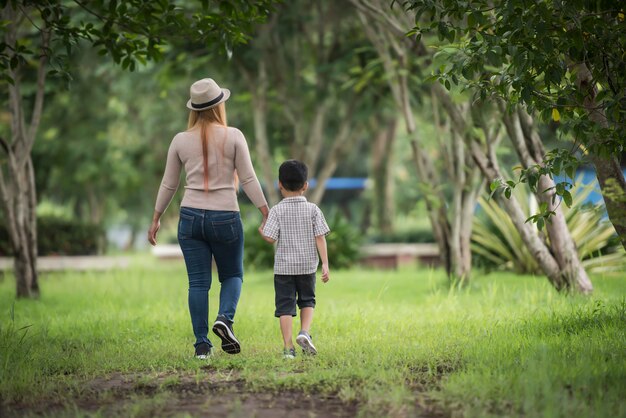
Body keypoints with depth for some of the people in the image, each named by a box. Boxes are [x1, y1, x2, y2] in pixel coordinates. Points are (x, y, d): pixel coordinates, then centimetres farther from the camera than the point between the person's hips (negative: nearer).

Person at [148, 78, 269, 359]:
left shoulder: (181, 140, 3)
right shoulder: (233, 137, -5)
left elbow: (168, 185, 8)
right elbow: (248, 179, -6)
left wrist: (156, 219, 18)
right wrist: (267, 214, -1)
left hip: (191, 217, 2)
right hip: (225, 217, -2)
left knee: (198, 282, 5)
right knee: (232, 275, 15)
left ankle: (202, 344, 2)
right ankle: (225, 318, -12)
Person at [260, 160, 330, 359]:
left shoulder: (277, 210, -6)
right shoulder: (313, 209, -2)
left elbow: (271, 238, -11)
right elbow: (320, 238, -5)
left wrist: (262, 231, 11)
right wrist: (325, 264, -3)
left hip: (283, 267, -1)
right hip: (307, 266, 1)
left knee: (285, 305, 2)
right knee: (307, 301, 20)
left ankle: (288, 347, -4)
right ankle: (305, 332, -3)